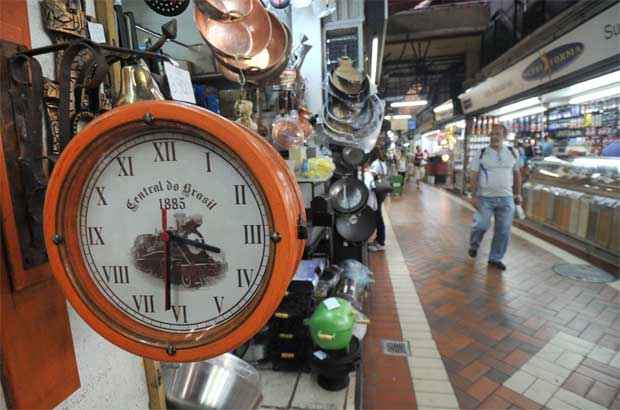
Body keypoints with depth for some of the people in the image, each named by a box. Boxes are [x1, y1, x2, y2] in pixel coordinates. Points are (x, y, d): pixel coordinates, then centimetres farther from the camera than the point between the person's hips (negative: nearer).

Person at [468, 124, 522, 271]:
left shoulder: (512, 153, 6)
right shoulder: (481, 154, -3)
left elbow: (516, 174, 14)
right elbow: (474, 176, -4)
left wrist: (518, 193, 11)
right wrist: (474, 196, -9)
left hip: (506, 198, 3)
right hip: (485, 198, -3)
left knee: (503, 231, 5)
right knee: (481, 226, -4)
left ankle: (495, 258, 20)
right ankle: (473, 246, 26)